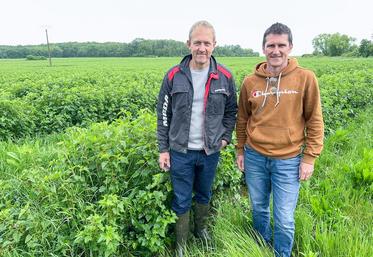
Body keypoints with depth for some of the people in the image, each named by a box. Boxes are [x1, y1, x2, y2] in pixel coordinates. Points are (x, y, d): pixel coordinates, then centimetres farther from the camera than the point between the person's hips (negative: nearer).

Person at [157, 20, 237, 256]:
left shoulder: (225, 77, -4)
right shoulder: (174, 76, -7)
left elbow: (231, 110, 10)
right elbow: (163, 115, -1)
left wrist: (226, 137, -2)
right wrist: (163, 149, -3)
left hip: (211, 151, 2)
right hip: (181, 151, -1)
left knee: (204, 195, 21)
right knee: (181, 201, 10)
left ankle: (201, 229, 47)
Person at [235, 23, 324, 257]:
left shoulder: (305, 78, -7)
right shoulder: (250, 82, -1)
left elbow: (314, 121, -2)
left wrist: (309, 157, -5)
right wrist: (240, 150, 12)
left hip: (289, 160, -2)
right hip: (255, 157, 3)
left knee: (284, 220, 6)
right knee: (259, 209, 20)